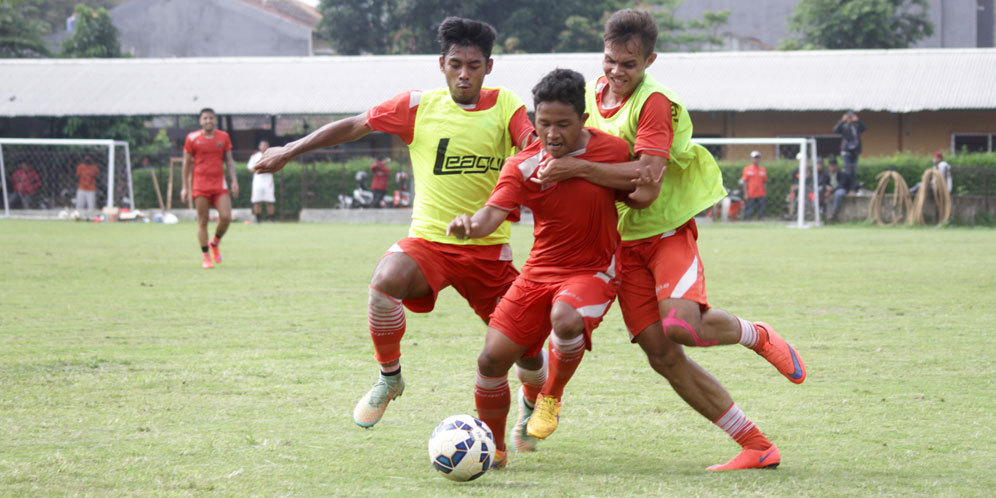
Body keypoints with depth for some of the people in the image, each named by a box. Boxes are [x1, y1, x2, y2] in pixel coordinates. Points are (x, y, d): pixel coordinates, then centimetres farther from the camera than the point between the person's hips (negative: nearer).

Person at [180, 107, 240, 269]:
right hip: (200, 185, -2)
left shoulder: (223, 137, 8)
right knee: (202, 221, -3)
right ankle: (205, 256, 4)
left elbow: (229, 160, 12)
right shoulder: (192, 138, 2)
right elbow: (186, 163, 7)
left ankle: (215, 244, 16)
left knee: (226, 217, -11)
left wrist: (234, 180, 0)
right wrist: (185, 187, 5)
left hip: (220, 185, 2)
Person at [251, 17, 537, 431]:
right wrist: (290, 151, 13)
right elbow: (356, 126, 10)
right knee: (386, 282, -33)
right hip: (428, 240, 0)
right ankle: (389, 378, -8)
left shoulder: (505, 107, 0)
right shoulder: (420, 106, 1)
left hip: (488, 248, 0)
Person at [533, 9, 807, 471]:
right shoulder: (592, 93, 6)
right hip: (623, 241, 6)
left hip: (668, 230, -6)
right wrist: (556, 159, 3)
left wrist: (578, 168, -30)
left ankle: (757, 336, 5)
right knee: (661, 354, -5)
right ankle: (756, 446, 1)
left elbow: (649, 174, -27)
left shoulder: (655, 102, -16)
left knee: (681, 325, -30)